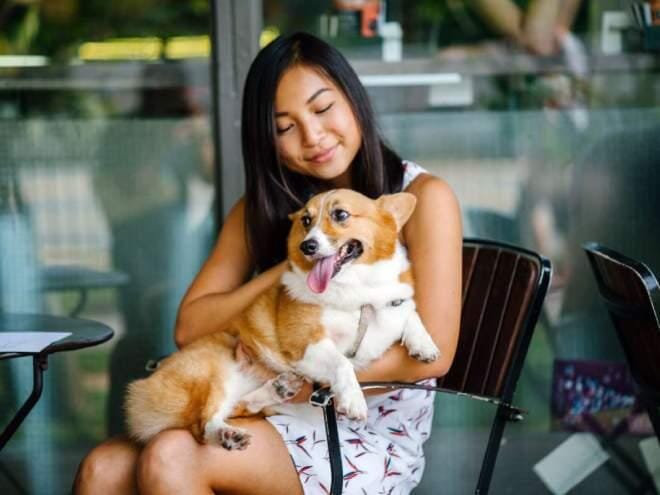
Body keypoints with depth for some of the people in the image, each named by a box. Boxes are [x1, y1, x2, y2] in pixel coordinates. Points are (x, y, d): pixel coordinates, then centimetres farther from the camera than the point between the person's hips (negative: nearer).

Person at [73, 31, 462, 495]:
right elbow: (190, 326, 2)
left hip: (374, 434, -5)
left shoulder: (423, 196, -5)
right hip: (285, 422, 5)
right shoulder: (263, 208, 12)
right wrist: (291, 270, -10)